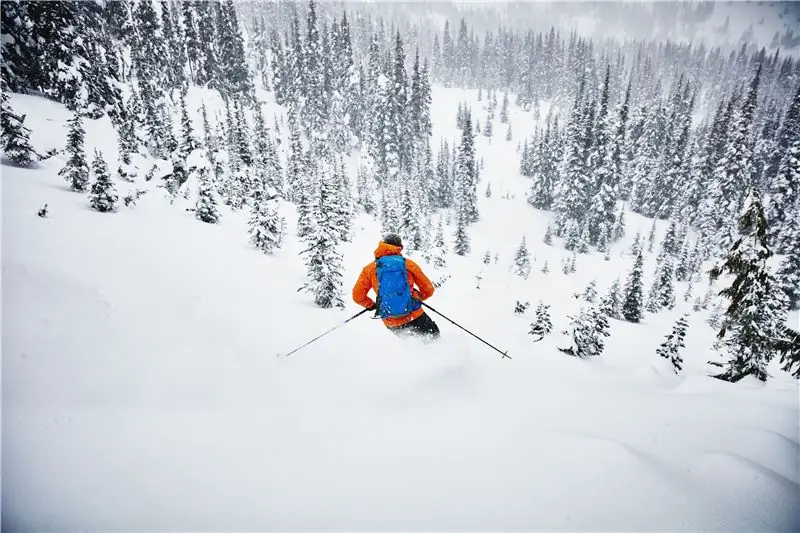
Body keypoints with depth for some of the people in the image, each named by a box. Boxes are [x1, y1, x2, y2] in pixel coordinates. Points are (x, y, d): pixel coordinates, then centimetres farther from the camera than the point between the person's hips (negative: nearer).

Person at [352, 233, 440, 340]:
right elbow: (428, 290, 7)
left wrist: (371, 305, 22)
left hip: (391, 323, 2)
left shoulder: (370, 268, 3)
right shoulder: (409, 264, 1)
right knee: (433, 334, 19)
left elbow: (358, 296, 2)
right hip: (414, 317, -2)